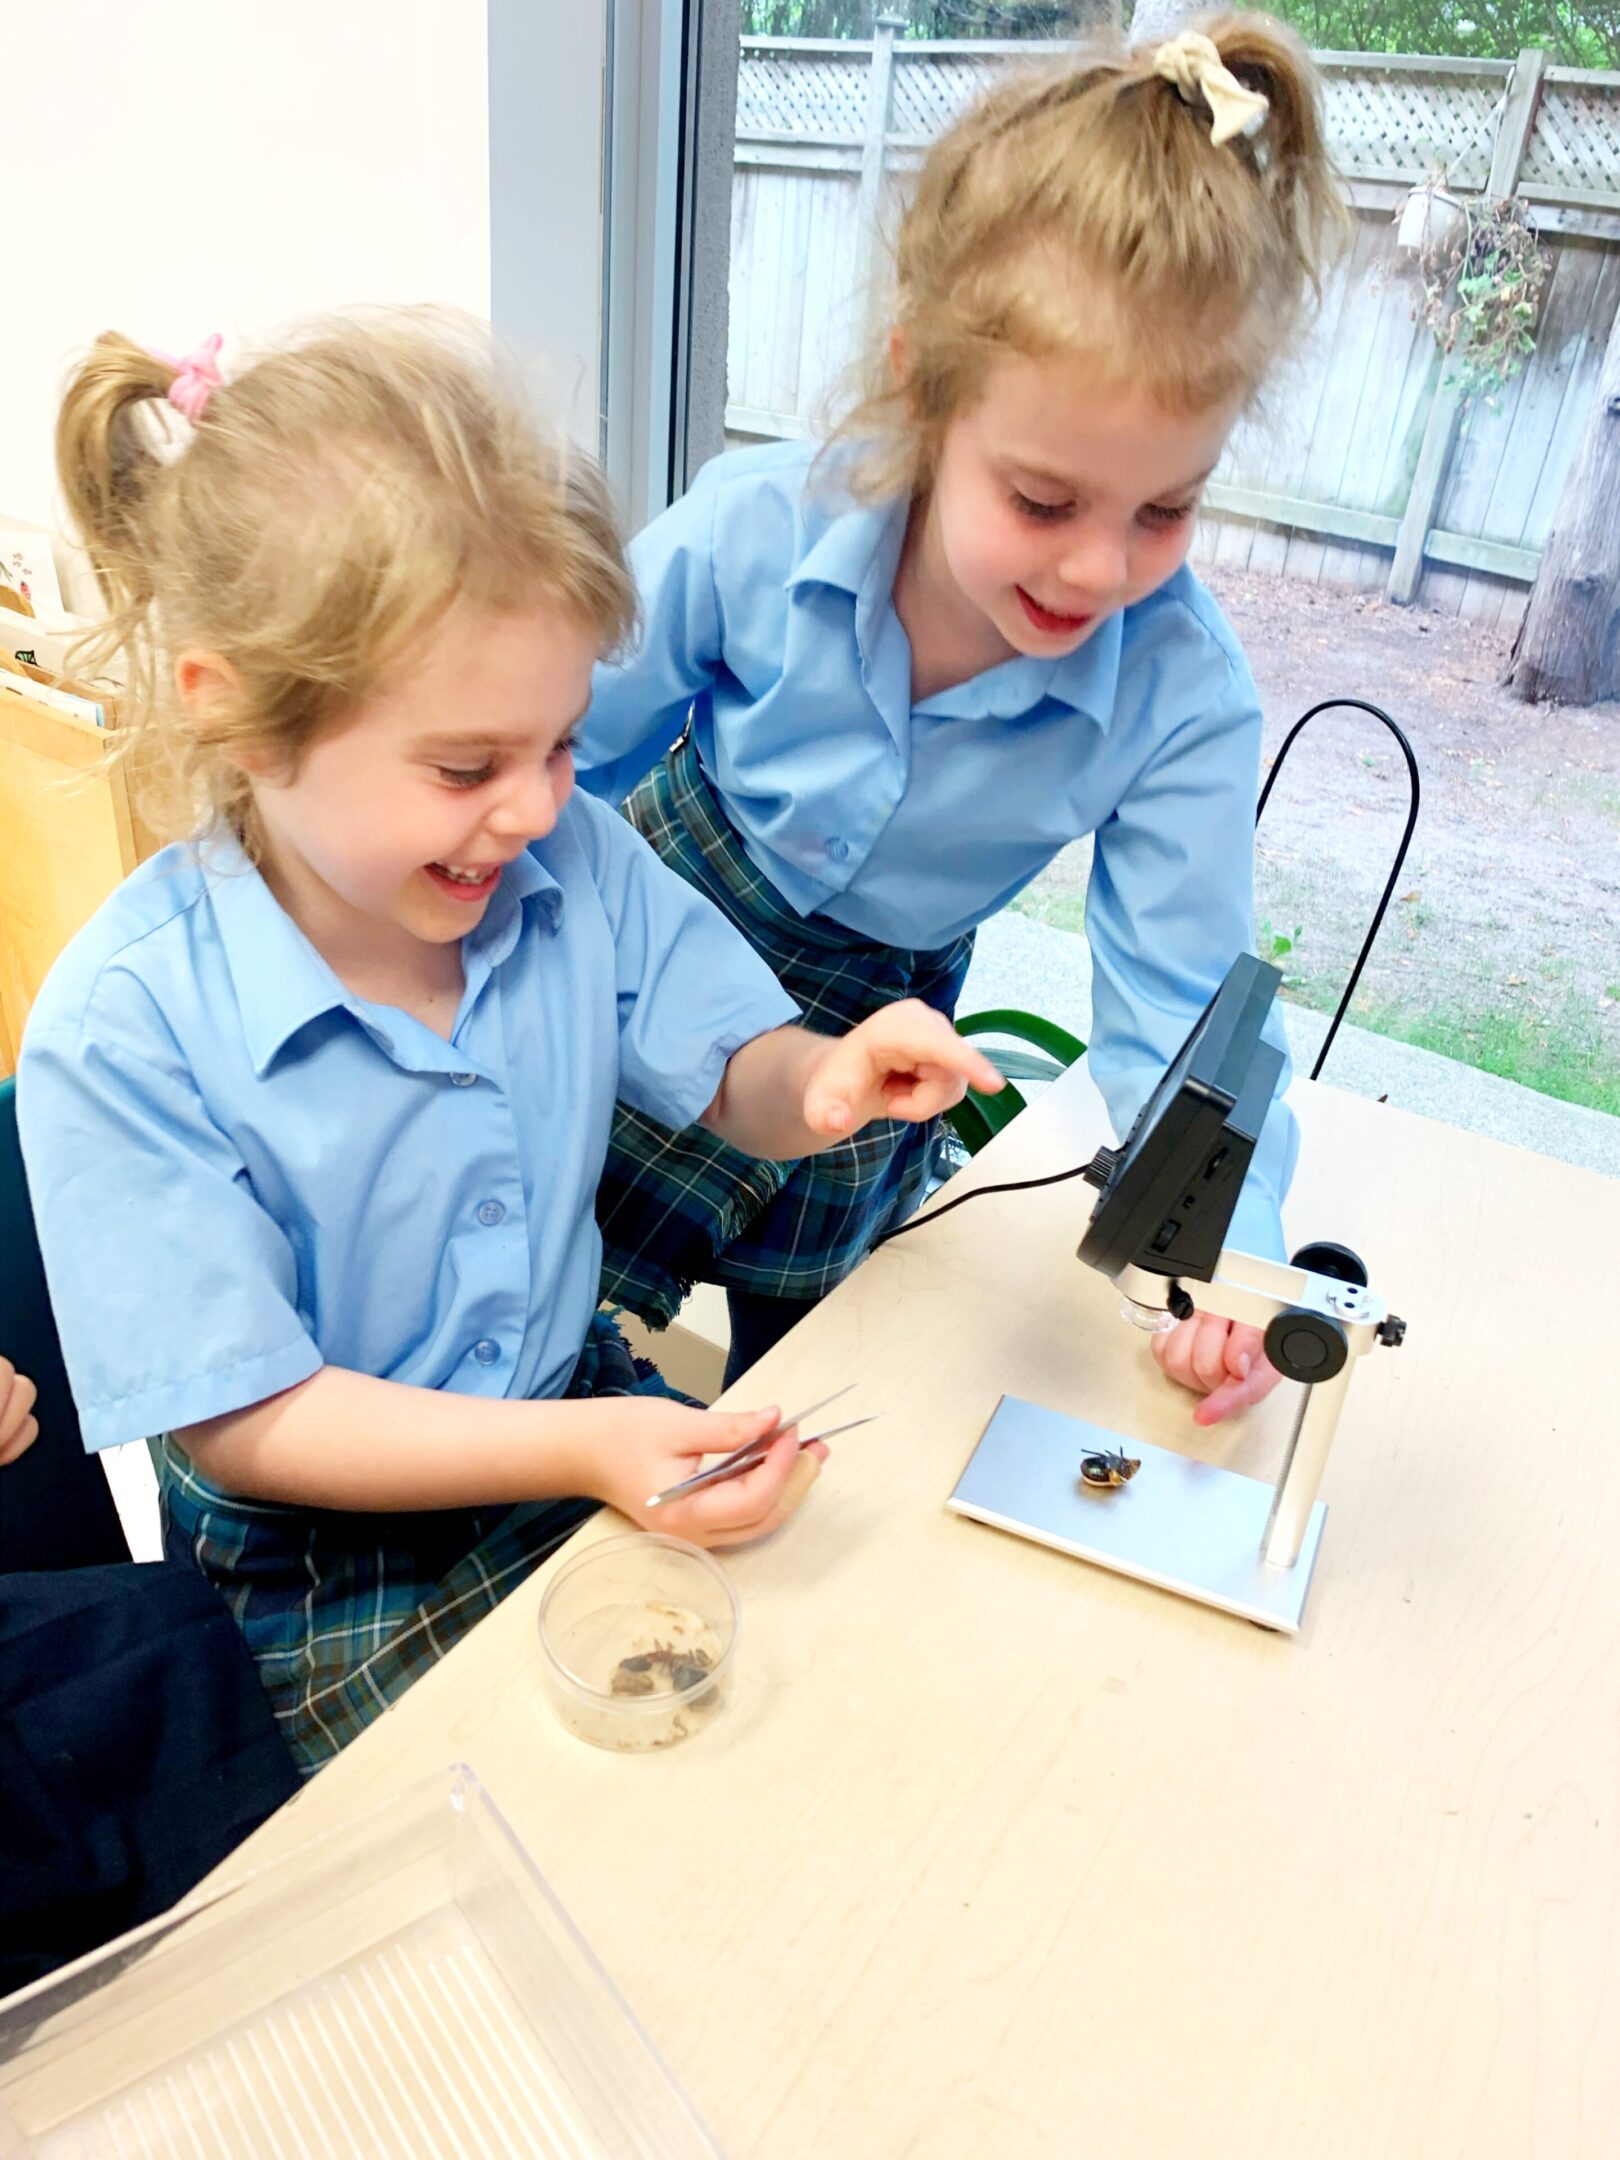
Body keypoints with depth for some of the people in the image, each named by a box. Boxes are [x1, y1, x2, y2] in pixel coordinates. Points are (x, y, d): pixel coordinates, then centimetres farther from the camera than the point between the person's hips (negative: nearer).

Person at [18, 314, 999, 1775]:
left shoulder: (578, 860, -9)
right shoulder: (124, 1033, -23)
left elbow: (730, 1076, 2)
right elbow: (241, 1420, -18)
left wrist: (821, 1086, -23)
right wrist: (578, 1452, -29)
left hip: (594, 1418, 4)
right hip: (331, 1572, -3)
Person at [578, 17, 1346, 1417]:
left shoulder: (1184, 696, -26)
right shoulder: (752, 534, -27)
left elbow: (1176, 1007, -22)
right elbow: (560, 755, -13)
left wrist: (1225, 1257, -36)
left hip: (872, 1019, 1)